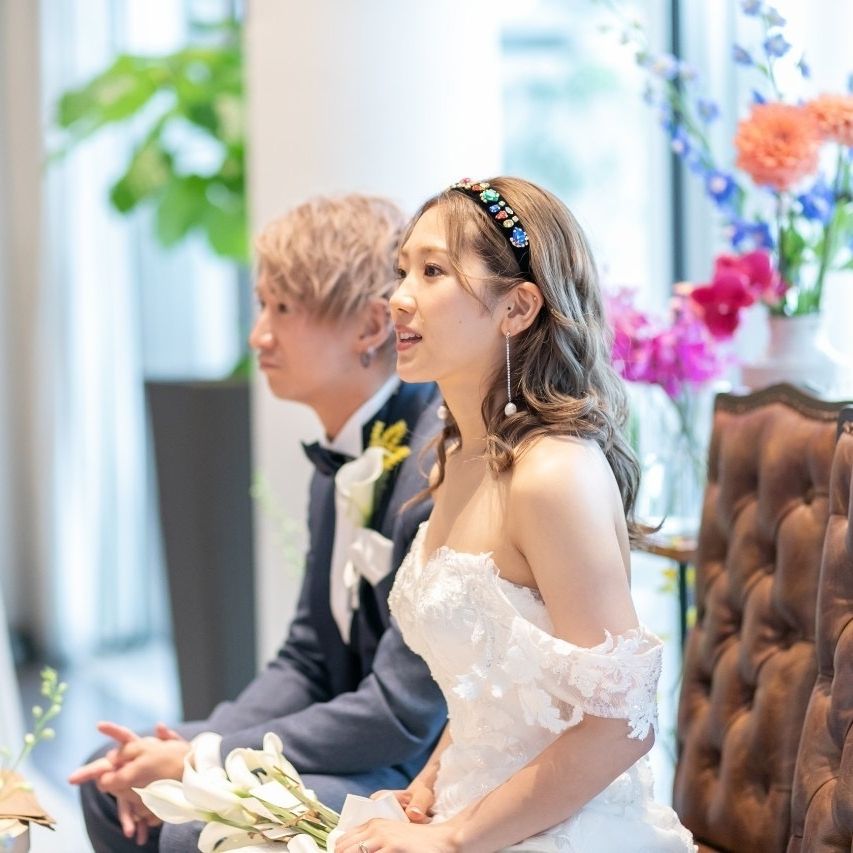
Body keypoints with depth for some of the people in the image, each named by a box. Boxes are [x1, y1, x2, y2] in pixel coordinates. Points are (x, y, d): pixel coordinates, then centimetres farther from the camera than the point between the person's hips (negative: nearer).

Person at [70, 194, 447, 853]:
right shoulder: (339, 463, 8)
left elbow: (399, 714, -23)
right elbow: (307, 662, 13)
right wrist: (180, 750, -4)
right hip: (366, 749, 9)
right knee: (113, 783, 9)